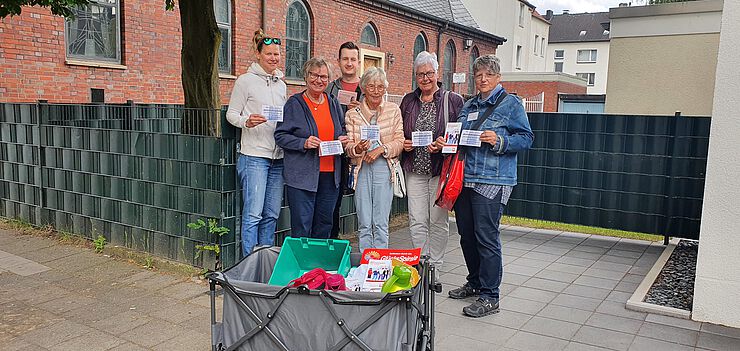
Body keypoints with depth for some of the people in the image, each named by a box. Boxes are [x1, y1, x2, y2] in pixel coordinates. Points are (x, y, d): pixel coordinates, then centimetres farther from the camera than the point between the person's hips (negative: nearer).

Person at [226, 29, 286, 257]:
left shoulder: (281, 84, 16)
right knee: (253, 214, -8)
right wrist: (247, 121, -21)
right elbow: (231, 114, -1)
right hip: (254, 155, -6)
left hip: (278, 157, 6)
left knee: (272, 215, 10)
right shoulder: (246, 81, -1)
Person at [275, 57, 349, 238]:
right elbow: (280, 135, -4)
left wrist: (343, 139, 2)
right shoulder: (294, 103, -2)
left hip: (330, 174, 5)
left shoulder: (333, 103, 12)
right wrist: (303, 143, -19)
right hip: (302, 175, -5)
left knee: (324, 225, 13)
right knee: (302, 227, -3)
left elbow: (341, 130, 24)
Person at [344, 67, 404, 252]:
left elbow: (399, 141, 4)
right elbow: (348, 146, 3)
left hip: (384, 167, -1)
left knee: (381, 223, -1)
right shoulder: (352, 114, 7)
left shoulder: (393, 110, 6)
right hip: (361, 168, 1)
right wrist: (357, 149, -19)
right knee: (364, 223, 4)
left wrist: (381, 149, -12)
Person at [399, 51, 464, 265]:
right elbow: (399, 133, 21)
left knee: (438, 220, 4)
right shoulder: (408, 101, 12)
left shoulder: (453, 101, 0)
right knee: (416, 221, 3)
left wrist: (444, 145, -17)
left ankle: (435, 265, 19)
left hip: (441, 169, -3)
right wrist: (403, 143, 0)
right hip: (414, 169, 3)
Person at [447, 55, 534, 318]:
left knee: (486, 237, -7)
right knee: (467, 234, 12)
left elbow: (526, 138, -4)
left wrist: (499, 141, -19)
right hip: (465, 180, 7)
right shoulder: (468, 106, 19)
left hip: (492, 181, -7)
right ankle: (475, 283, 30)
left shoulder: (511, 103, 0)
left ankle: (489, 296, 3)